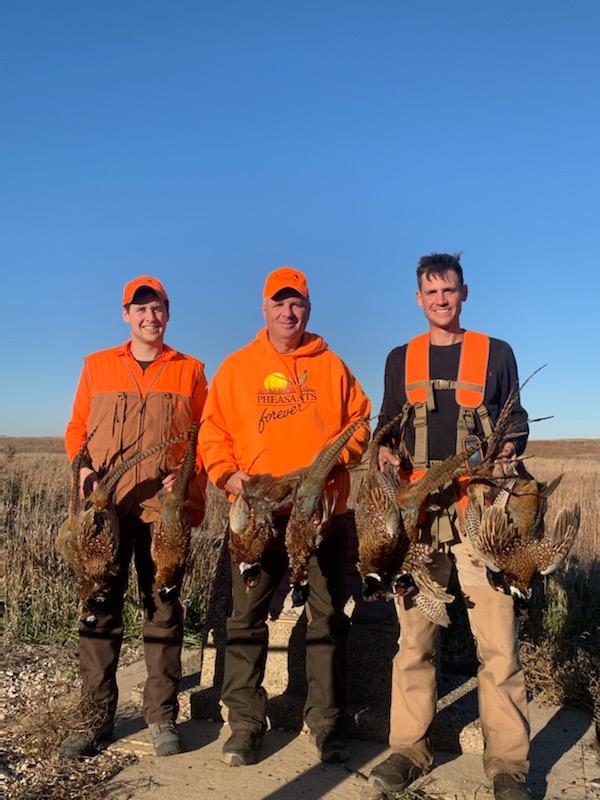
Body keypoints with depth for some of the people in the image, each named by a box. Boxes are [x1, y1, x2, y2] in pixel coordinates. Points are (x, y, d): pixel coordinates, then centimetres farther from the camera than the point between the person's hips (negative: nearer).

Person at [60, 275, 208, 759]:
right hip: (106, 505, 1)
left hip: (165, 506, -1)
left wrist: (187, 474, -10)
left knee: (163, 609, 4)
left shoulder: (190, 371, 9)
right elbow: (77, 427, 13)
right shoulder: (97, 366, 13)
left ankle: (162, 716, 16)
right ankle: (99, 716, 16)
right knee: (100, 608, 4)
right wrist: (83, 468, -5)